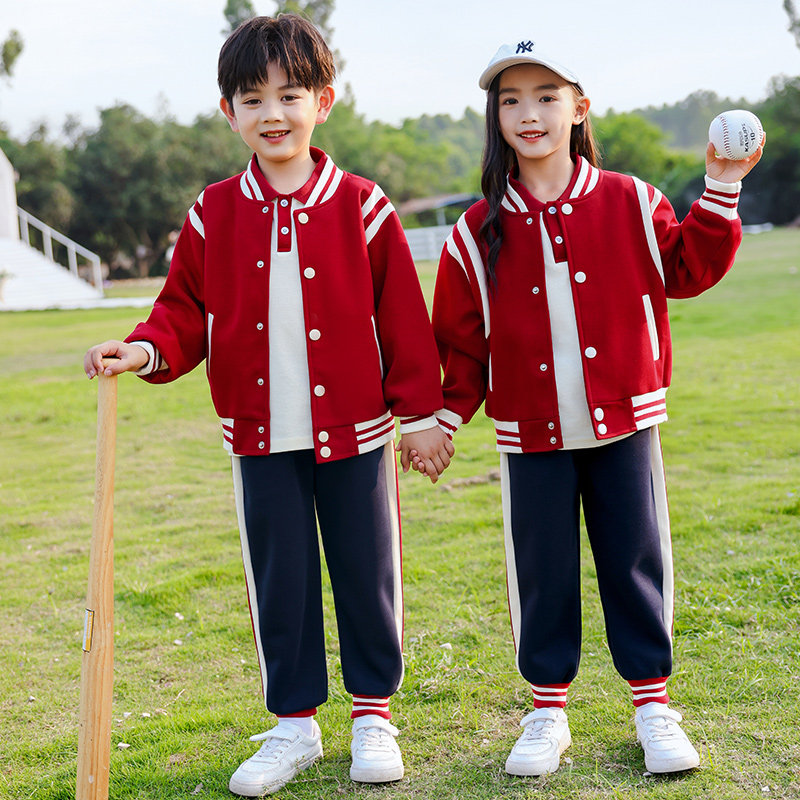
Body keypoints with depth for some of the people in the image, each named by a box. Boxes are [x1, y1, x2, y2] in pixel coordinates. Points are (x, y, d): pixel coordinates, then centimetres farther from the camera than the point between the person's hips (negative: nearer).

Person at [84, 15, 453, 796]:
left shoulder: (360, 207, -4)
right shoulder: (213, 214, 2)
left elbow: (403, 317, -1)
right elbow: (186, 308, 7)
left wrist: (420, 413, -2)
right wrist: (146, 349, -14)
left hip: (353, 431, -1)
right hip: (260, 438, 2)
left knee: (366, 572, 8)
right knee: (278, 579, 9)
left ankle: (373, 714, 26)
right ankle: (294, 723, 24)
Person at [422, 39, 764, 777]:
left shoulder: (628, 204, 0)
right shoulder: (479, 232, 0)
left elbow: (689, 270, 3)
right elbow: (461, 339, 4)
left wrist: (720, 193, -6)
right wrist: (445, 418, -1)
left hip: (624, 422, 0)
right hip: (531, 437, 0)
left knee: (637, 559, 6)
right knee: (541, 571, 7)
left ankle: (653, 701, 21)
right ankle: (548, 708, 22)